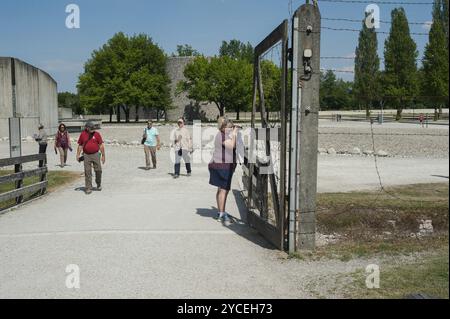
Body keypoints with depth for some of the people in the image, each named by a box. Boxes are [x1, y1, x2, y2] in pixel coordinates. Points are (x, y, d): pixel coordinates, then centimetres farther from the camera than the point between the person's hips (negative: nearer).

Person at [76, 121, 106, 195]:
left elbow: (101, 145, 1)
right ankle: (88, 188, 7)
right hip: (86, 155, 0)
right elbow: (80, 145, 10)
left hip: (96, 154, 0)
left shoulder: (97, 134, -1)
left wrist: (103, 155, -1)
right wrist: (78, 155, 4)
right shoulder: (82, 134, 2)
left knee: (98, 170, 4)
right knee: (87, 172, 1)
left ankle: (99, 184, 30)